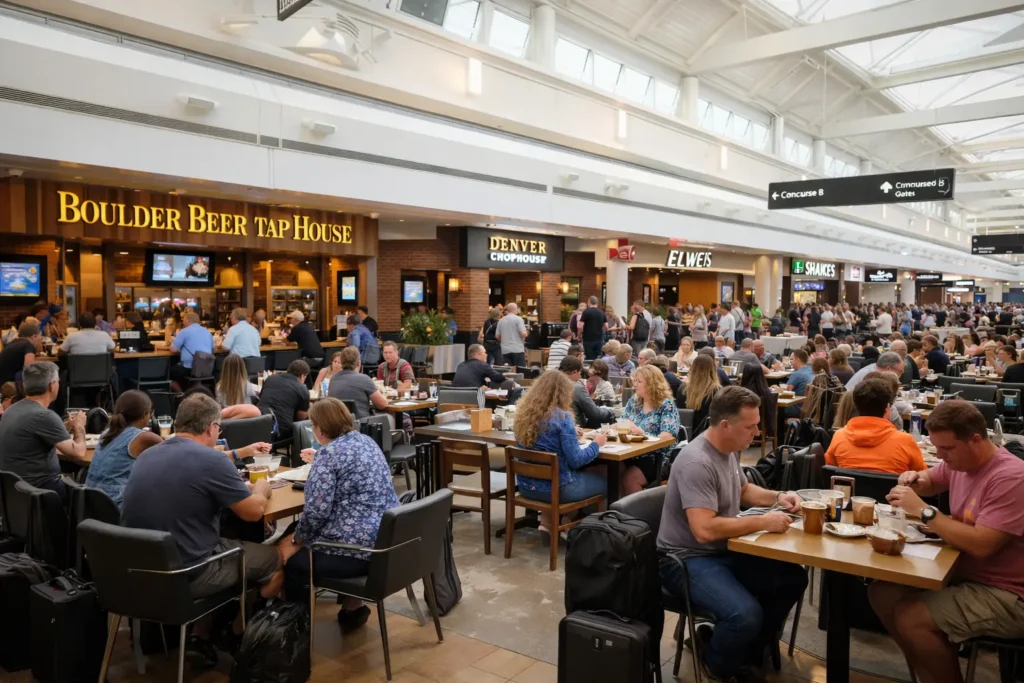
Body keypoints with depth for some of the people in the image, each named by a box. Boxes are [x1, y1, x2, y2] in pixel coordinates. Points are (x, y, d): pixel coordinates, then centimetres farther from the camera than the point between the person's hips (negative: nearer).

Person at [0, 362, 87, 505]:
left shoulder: (12, 410, 7)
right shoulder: (44, 416, -21)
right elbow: (78, 454, -19)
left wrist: (68, 426, 18)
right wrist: (79, 427, -1)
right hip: (39, 491, -9)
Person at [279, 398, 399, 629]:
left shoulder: (328, 453, -14)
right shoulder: (367, 441, 11)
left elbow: (317, 511, -19)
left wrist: (296, 539, -2)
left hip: (360, 548, -9)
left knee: (291, 560, 13)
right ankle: (353, 606, 30)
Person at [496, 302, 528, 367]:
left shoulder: (501, 321, 9)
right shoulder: (518, 319, -6)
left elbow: (497, 336, 12)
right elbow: (523, 334, -14)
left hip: (505, 350, 4)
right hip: (517, 349, -4)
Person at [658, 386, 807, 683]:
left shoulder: (729, 449, 4)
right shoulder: (697, 463, -27)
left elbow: (742, 490, 23)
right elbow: (704, 530, -33)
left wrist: (777, 496, 5)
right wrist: (763, 522, -25)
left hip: (723, 550, 10)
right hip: (688, 559, -10)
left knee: (792, 578, 2)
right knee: (746, 614, -30)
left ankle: (748, 652, 20)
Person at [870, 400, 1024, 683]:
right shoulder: (958, 461, 2)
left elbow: (981, 545, -31)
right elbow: (931, 480, 24)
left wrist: (923, 510, -25)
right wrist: (915, 478, 0)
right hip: (964, 572, 9)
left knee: (910, 617, -25)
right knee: (882, 593, -1)